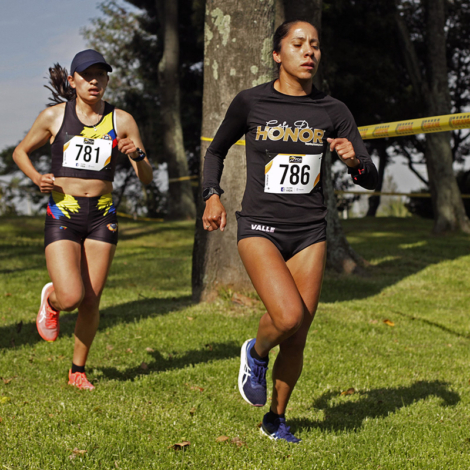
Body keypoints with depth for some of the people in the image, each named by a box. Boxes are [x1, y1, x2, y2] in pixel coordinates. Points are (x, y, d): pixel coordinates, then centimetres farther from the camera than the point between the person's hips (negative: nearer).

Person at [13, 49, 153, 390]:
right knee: (71, 298, -16)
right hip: (62, 214, -2)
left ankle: (78, 369, 22)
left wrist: (138, 155, -18)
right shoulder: (54, 116, 0)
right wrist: (37, 178, -5)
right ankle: (50, 298, 21)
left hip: (102, 216, 2)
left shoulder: (121, 121, 2)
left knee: (91, 301, 2)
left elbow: (147, 179, 4)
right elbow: (20, 151, 15)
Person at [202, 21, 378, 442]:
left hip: (309, 233, 3)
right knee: (288, 316, -24)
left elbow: (371, 180, 4)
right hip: (260, 228, -2)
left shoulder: (332, 111, 3)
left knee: (296, 341, 2)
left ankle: (276, 420, 24)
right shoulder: (250, 102, -2)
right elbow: (216, 151, 16)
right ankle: (256, 353, 11)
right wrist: (213, 195, 1)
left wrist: (354, 161, -18)